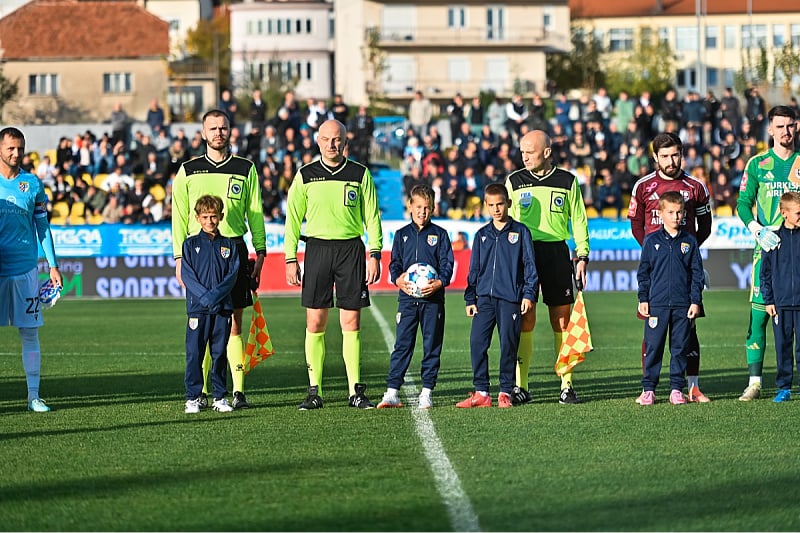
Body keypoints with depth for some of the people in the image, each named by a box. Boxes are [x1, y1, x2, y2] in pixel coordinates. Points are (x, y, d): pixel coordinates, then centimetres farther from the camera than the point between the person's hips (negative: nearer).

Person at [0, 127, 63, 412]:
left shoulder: (32, 183, 7)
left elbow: (42, 226, 11)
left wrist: (53, 265, 7)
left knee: (29, 332, 1)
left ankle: (33, 395, 5)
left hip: (25, 268, 1)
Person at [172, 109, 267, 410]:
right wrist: (179, 257, 1)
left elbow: (255, 213, 11)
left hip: (234, 249, 0)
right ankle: (200, 392, 2)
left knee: (234, 325, -3)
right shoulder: (188, 171, 8)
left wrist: (260, 252, 4)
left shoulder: (245, 169, 9)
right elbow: (179, 217, 8)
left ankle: (238, 391, -2)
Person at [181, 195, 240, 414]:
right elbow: (187, 275, -2)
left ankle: (220, 397, 12)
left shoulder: (229, 245, 9)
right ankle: (193, 397, 2)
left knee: (220, 353, 6)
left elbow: (232, 275, 0)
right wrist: (205, 297, -14)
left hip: (222, 307, 1)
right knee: (194, 353, -2)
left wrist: (215, 295, -15)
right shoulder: (191, 244, 4)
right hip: (197, 307, -1)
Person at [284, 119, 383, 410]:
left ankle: (356, 391, 3)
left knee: (351, 323, -1)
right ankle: (314, 391, 3)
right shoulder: (305, 175, 5)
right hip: (317, 247, 0)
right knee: (315, 323, -2)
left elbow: (372, 217, 7)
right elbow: (293, 219, 7)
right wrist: (290, 259, 1)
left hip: (351, 249, 0)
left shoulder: (360, 174, 5)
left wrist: (374, 254, -2)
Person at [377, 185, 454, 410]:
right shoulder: (402, 235, 11)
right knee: (402, 345, -3)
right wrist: (398, 279, -13)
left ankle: (427, 392, 8)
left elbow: (447, 264, 2)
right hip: (407, 298, 1)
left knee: (432, 346, 3)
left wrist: (439, 282, -17)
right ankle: (392, 392, -5)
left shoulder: (439, 235, 6)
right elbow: (394, 263, 8)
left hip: (433, 298, -1)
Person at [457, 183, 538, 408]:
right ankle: (481, 392, 0)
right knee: (477, 342, -5)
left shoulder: (520, 232, 3)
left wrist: (529, 294, -5)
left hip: (510, 298, -3)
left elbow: (529, 265, 2)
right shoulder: (482, 235, 14)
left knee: (508, 345, -1)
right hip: (485, 297, 3)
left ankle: (505, 393, 7)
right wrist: (470, 299, 12)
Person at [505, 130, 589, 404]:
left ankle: (567, 385, 4)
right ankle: (520, 387, 0)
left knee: (562, 321, -1)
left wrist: (582, 257, 2)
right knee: (525, 321, -4)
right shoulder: (515, 181, 8)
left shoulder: (567, 181, 6)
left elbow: (579, 221, 10)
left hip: (556, 252, 0)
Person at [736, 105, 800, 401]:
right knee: (759, 312, -5)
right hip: (767, 245, 0)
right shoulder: (757, 164, 7)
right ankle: (754, 382, -4)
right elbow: (742, 204, 6)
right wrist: (759, 231, -9)